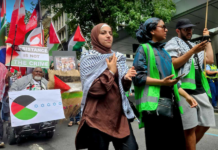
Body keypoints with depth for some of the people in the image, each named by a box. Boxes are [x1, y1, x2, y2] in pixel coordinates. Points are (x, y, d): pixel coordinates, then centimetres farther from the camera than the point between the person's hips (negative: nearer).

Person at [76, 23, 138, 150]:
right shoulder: (88, 59, -2)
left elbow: (123, 87, 14)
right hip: (97, 117, -4)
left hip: (119, 114, 4)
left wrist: (126, 78, -7)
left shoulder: (118, 58, 12)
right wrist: (111, 71, -13)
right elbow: (93, 88, -16)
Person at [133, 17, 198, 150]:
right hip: (155, 105, -7)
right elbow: (138, 77, -11)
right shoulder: (144, 49, -1)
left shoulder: (164, 51, 20)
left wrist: (186, 95, 14)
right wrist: (161, 82, -22)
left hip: (171, 103, 7)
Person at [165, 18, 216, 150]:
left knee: (205, 124, 11)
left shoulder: (194, 45, 25)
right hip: (185, 90, -8)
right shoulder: (173, 43, 2)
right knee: (190, 128, -4)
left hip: (200, 90, 8)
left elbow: (210, 60, 18)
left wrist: (207, 40, 23)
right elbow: (172, 65, -12)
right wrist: (192, 52, -16)